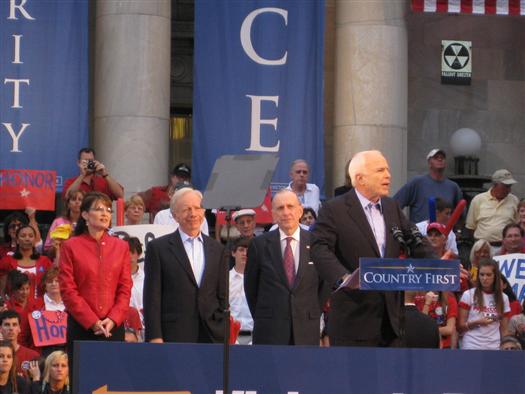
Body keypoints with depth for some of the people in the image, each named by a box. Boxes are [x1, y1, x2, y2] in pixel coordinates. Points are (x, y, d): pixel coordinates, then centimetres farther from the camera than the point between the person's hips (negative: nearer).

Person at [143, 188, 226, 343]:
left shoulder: (216, 249, 14)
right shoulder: (158, 247, 2)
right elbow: (152, 296, -2)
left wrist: (224, 333, 9)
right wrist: (155, 337, -8)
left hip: (211, 336, 3)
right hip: (174, 336, -3)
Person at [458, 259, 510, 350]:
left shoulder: (503, 298, 8)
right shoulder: (468, 295, 0)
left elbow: (504, 330, 11)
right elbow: (460, 326, 1)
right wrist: (477, 322, -16)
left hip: (494, 349, 2)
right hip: (471, 349, -2)